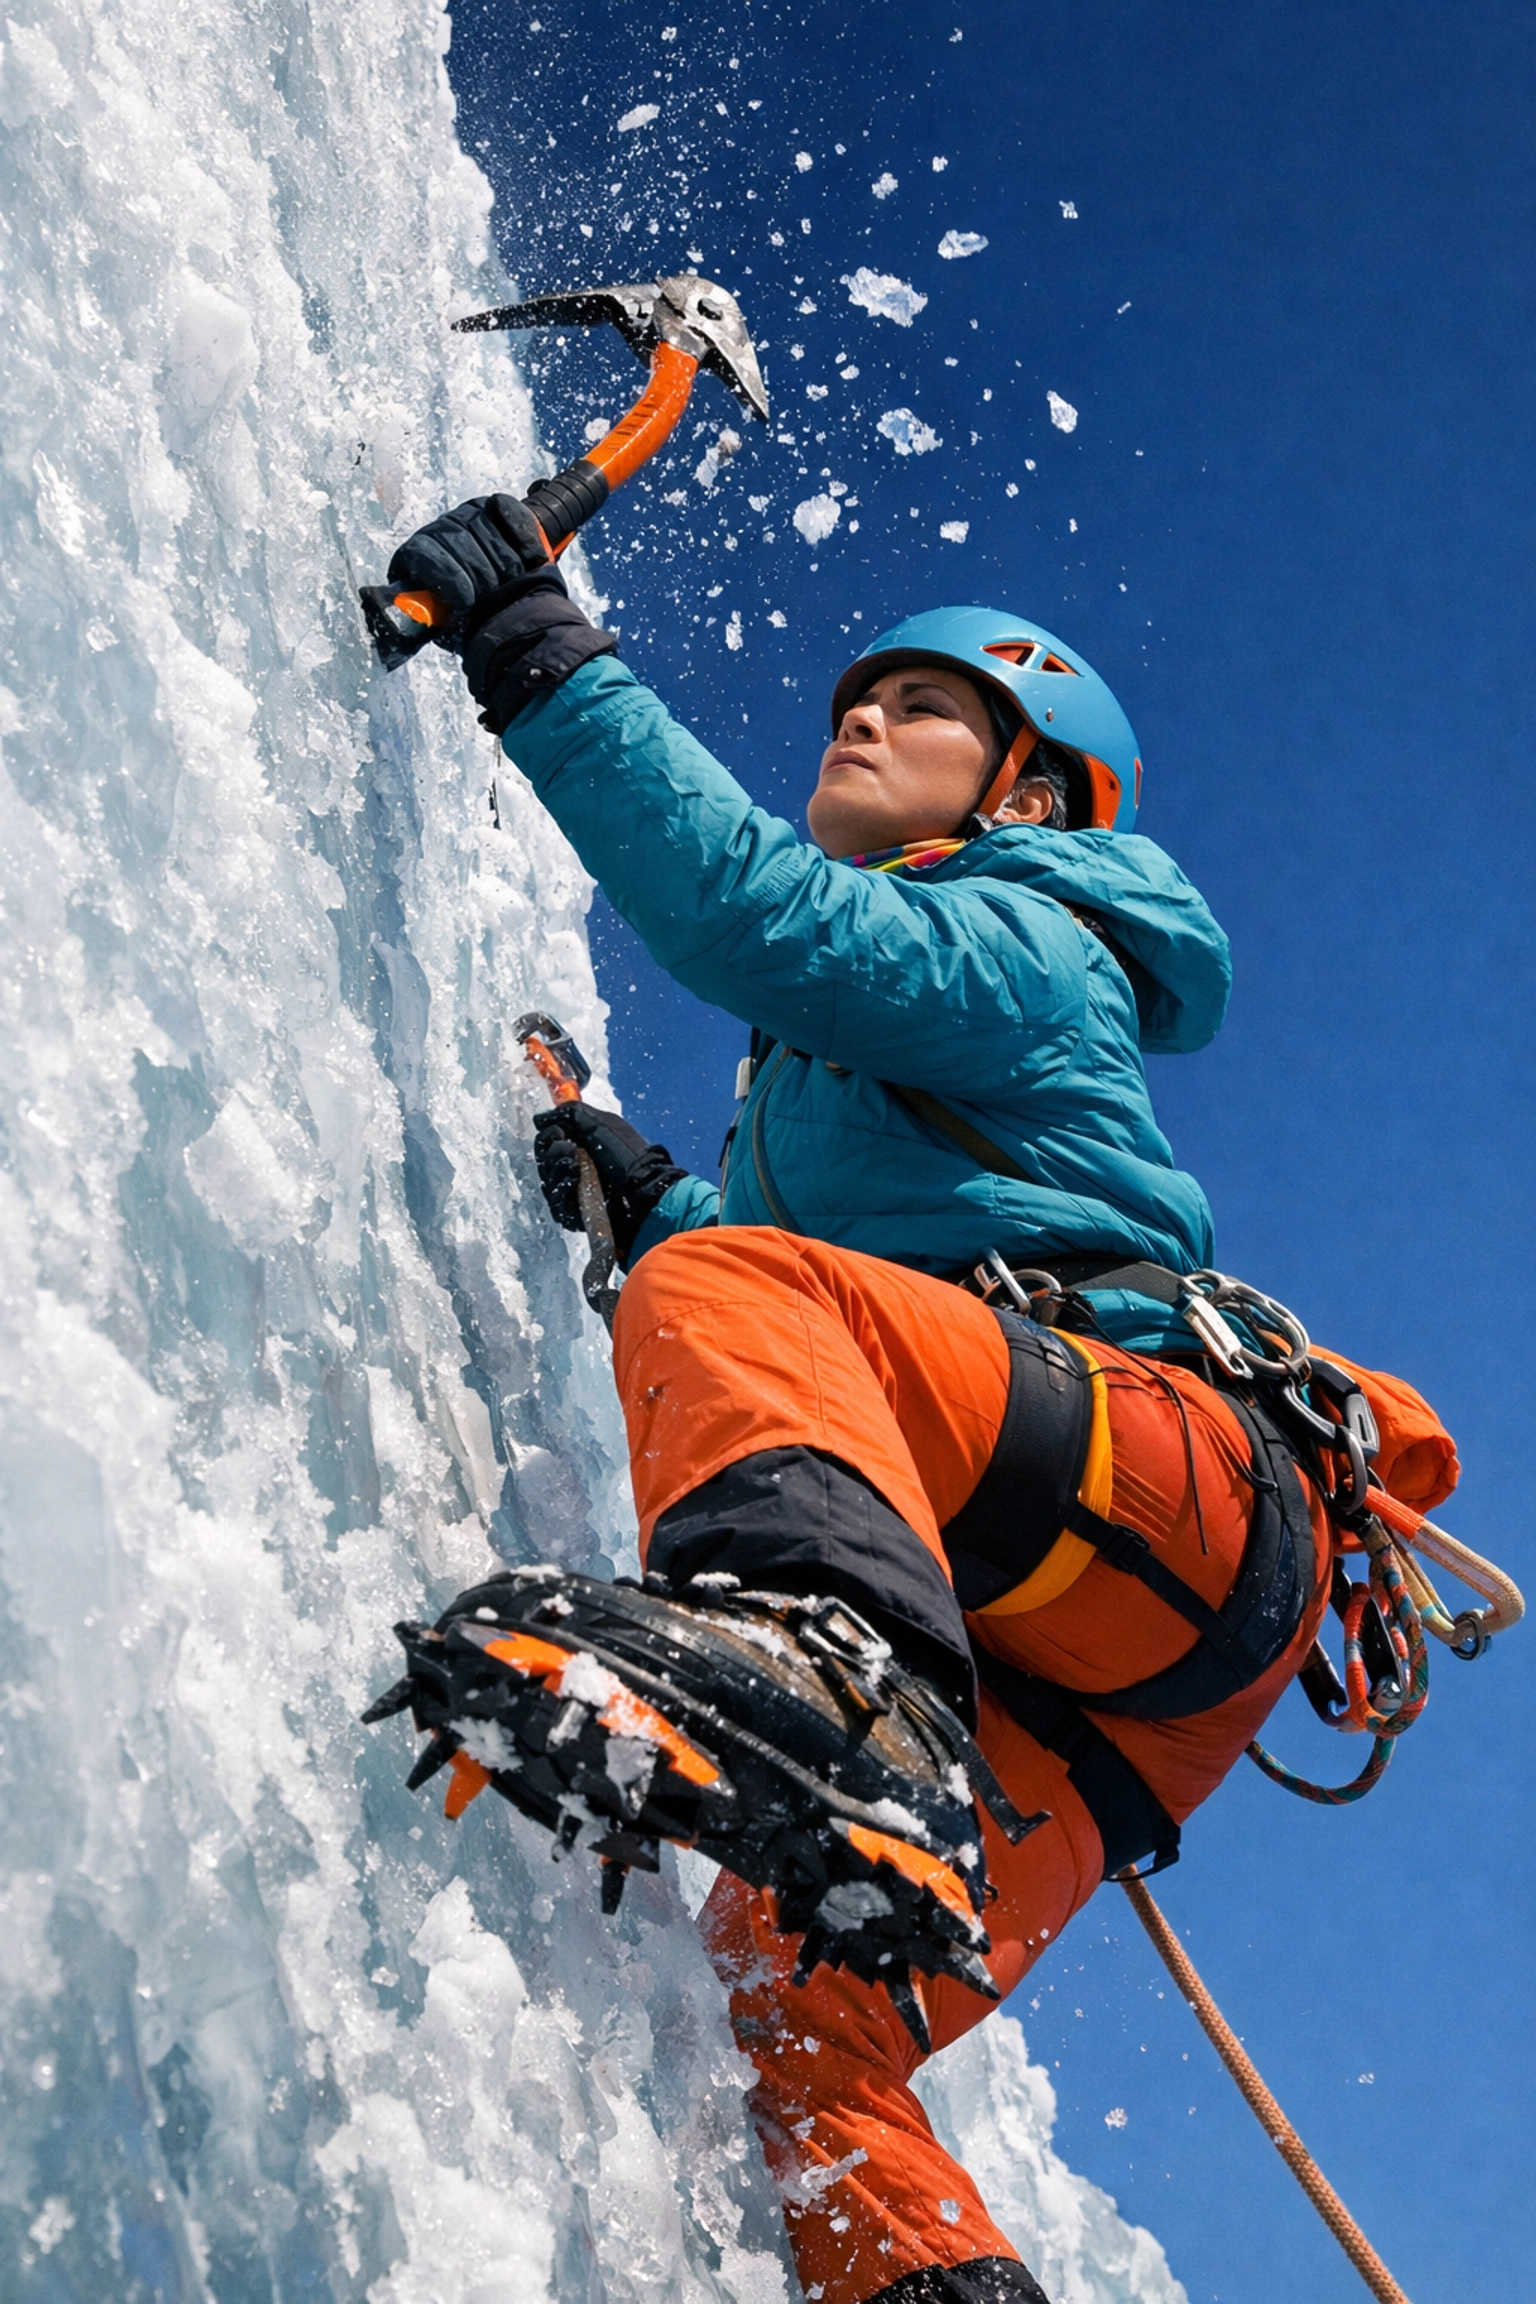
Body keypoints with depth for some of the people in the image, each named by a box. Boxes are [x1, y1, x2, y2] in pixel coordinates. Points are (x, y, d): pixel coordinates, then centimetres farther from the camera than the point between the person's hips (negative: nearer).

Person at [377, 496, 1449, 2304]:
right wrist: (652, 1208, 23)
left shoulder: (1026, 937, 17)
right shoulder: (830, 1064, 43)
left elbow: (759, 916, -5)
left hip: (1182, 1498, -8)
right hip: (1063, 1681, 8)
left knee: (732, 1291, -33)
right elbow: (825, 1323, 38)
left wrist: (545, 666, -4)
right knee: (790, 2023, -16)